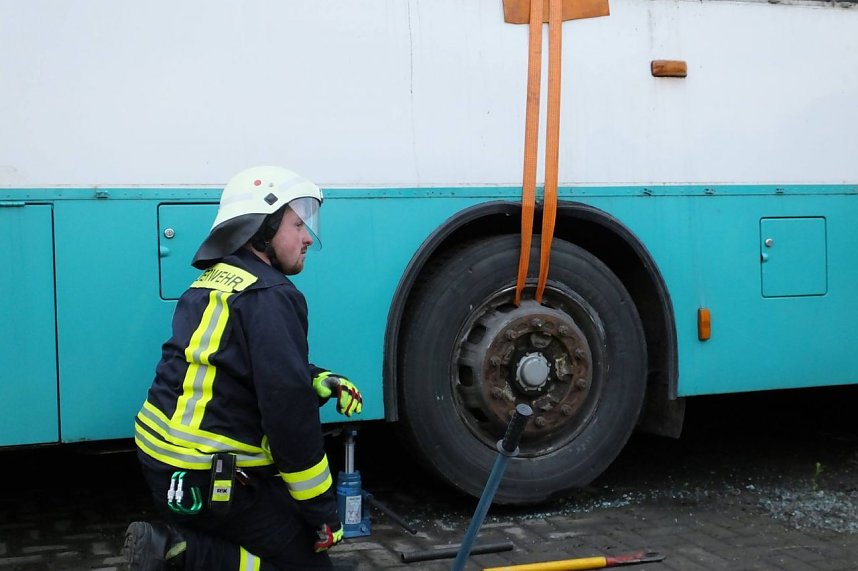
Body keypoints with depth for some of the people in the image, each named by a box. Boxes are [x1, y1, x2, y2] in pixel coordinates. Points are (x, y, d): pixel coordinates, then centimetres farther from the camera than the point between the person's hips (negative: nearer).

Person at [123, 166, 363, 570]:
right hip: (206, 481, -9)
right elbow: (289, 411, -20)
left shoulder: (214, 281, 12)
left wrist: (324, 383, 8)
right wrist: (324, 512, -13)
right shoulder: (269, 297, -16)